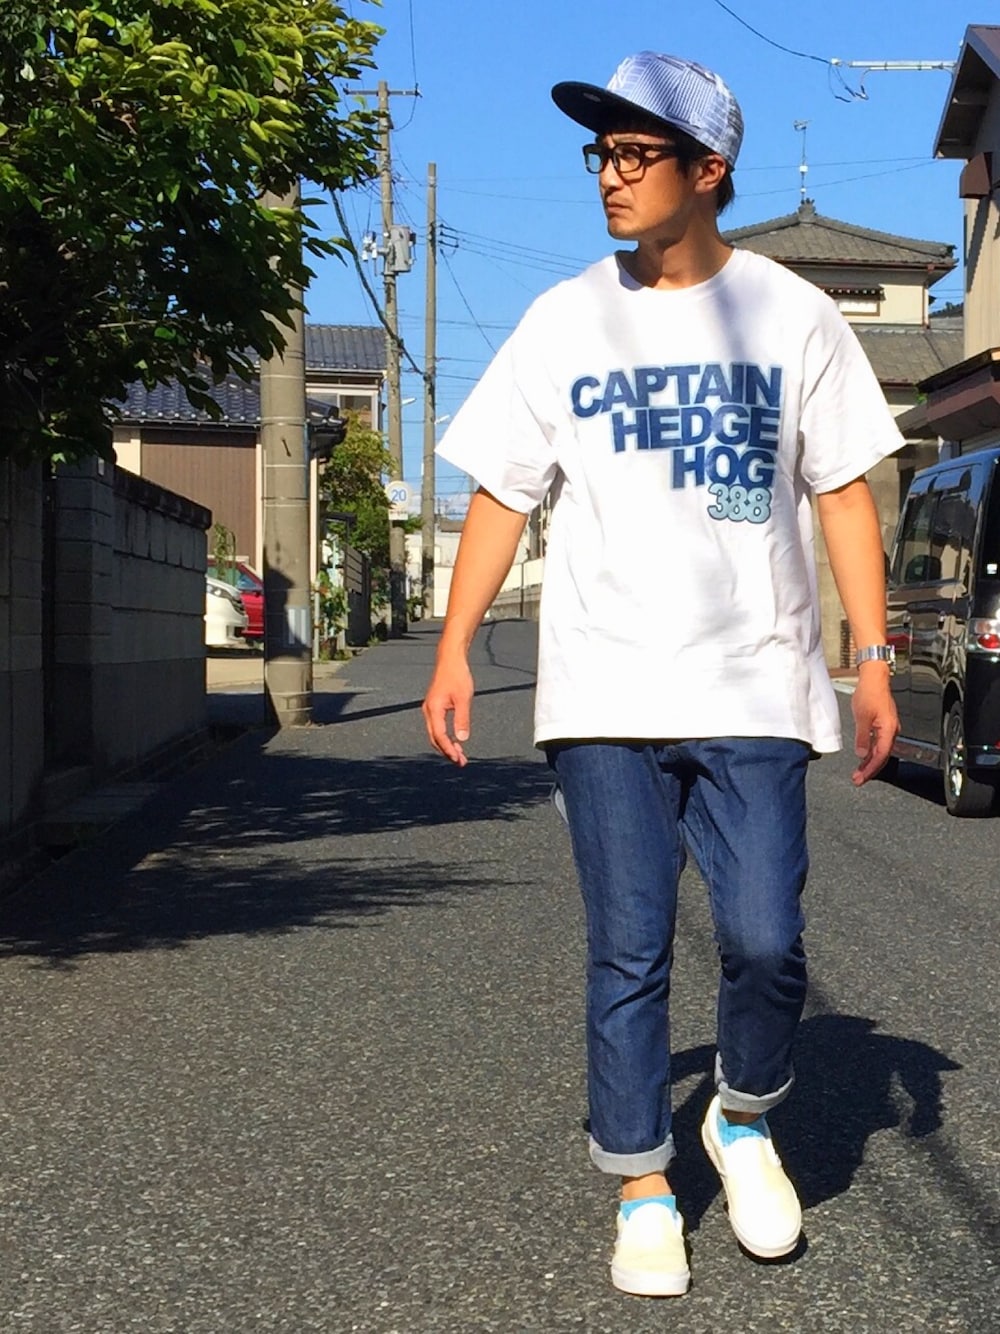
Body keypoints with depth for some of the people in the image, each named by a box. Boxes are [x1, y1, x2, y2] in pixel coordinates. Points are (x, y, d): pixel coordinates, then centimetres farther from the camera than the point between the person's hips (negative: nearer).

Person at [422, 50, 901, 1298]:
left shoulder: (792, 315, 4)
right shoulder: (564, 320, 5)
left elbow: (842, 491, 7)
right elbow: (501, 493, 7)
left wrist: (873, 659, 1)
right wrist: (453, 652, 0)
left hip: (753, 691, 0)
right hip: (606, 693, 1)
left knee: (764, 942, -5)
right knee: (627, 958, 2)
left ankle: (745, 1121, 25)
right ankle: (643, 1188, 18)